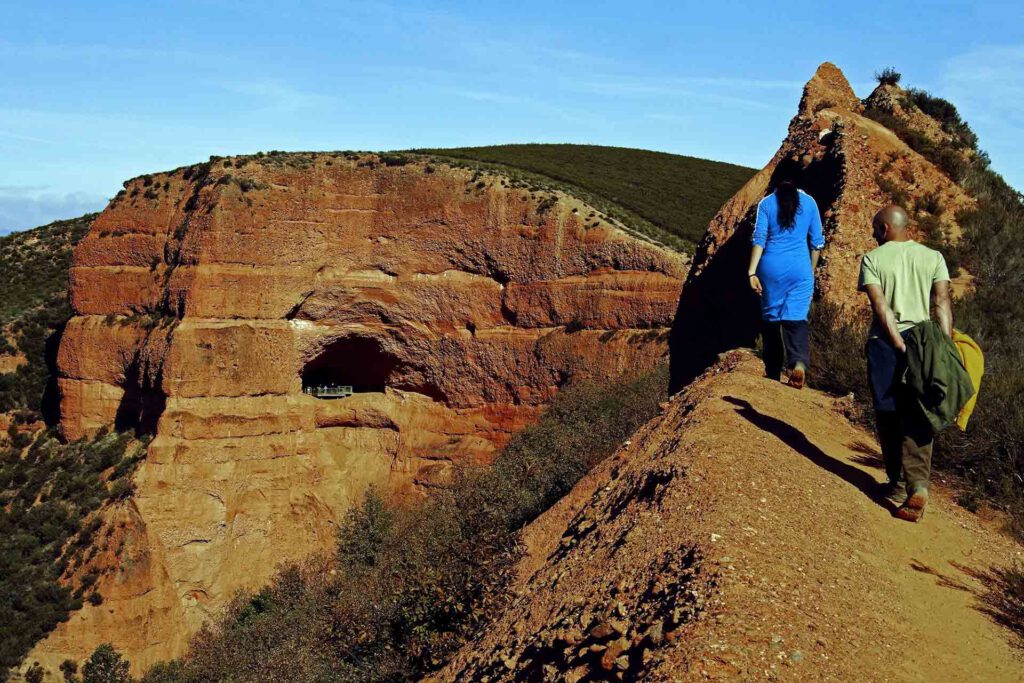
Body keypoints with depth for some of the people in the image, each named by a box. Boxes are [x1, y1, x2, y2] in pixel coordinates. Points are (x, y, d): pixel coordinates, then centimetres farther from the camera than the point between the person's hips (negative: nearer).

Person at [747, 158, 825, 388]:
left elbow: (759, 239, -5)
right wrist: (811, 271, 20)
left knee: (771, 318, 11)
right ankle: (799, 362, -30)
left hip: (772, 267, 0)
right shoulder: (809, 202, 6)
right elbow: (817, 242, 8)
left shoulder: (766, 203, 2)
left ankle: (773, 375, 16)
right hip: (800, 269, 0)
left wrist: (752, 272, -7)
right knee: (796, 318, -3)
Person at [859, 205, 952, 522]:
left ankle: (898, 484, 14)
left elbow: (879, 304, -10)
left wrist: (898, 342, -13)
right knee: (916, 418, 0)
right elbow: (942, 302, -2)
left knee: (888, 416, 9)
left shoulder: (872, 259, 1)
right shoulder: (933, 257, 8)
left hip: (884, 343, -2)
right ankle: (918, 486, -15)